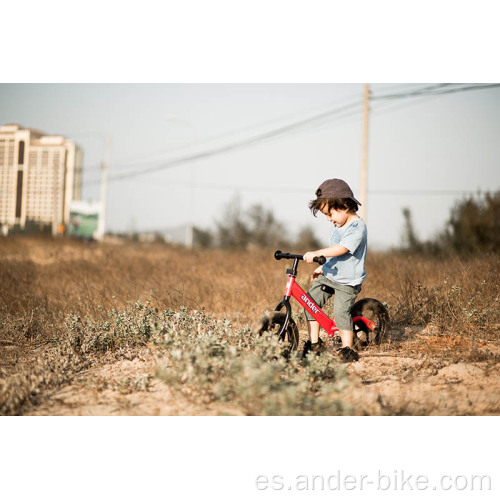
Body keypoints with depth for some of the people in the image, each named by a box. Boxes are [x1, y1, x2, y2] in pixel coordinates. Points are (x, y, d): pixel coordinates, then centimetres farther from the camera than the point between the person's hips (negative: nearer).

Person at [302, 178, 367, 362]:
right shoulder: (339, 225, 12)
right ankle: (315, 343, 9)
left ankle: (347, 349, -5)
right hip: (329, 275, 9)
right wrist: (322, 267, 23)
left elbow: (342, 249, -31)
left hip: (348, 281, -9)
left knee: (341, 311, -17)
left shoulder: (357, 227, -18)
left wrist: (316, 253, -36)